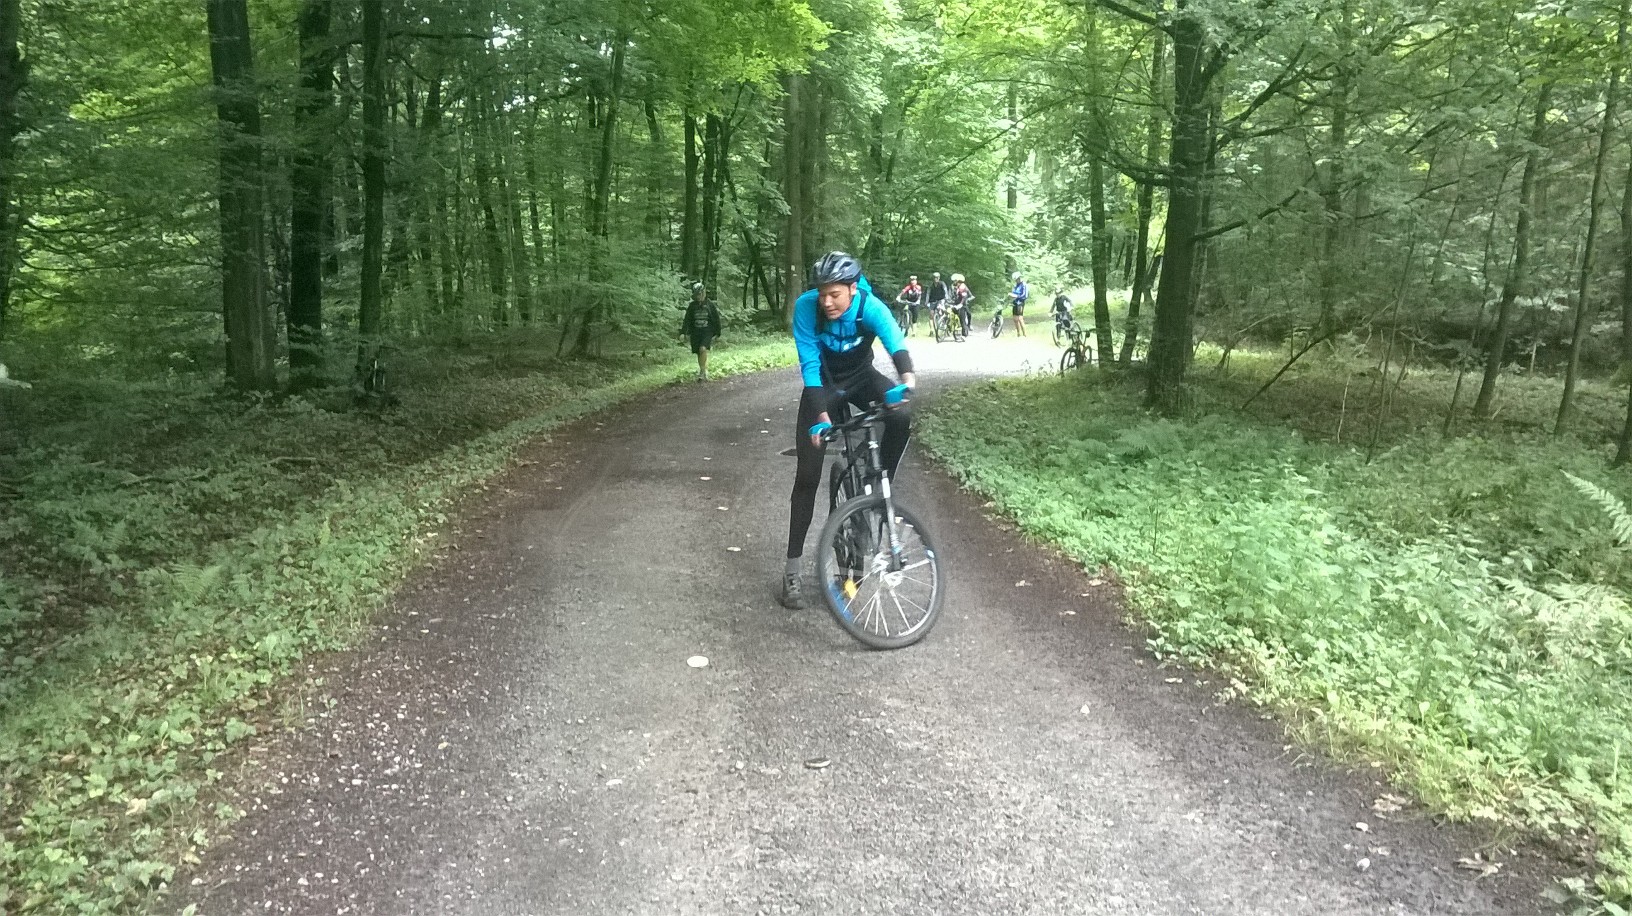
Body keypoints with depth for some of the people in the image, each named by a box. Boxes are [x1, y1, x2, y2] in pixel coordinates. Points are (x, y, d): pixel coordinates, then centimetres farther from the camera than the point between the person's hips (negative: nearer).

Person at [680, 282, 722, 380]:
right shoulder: (692, 306, 3)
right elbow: (687, 320, 0)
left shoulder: (711, 305, -1)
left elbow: (716, 319, 4)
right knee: (699, 353, 4)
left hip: (707, 332, -3)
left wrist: (717, 333, 1)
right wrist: (683, 332, -9)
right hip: (696, 332, 3)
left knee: (703, 349, -24)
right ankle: (704, 372, 19)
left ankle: (702, 371, -15)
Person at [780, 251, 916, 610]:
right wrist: (821, 415, -38)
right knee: (807, 475, -8)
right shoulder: (806, 307, -27)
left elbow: (895, 343, -45)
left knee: (902, 415, -32)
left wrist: (907, 379, -67)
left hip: (861, 377, 1)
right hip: (823, 384, -1)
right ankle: (794, 567, -1)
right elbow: (809, 365, -26)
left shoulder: (870, 307, -28)